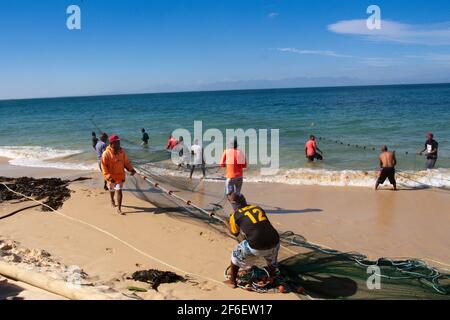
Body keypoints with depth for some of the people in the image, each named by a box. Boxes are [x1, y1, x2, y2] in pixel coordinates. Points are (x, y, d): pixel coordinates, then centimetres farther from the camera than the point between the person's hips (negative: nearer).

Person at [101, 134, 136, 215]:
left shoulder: (122, 151, -6)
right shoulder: (106, 154, -19)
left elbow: (126, 162, 5)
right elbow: (103, 166, -17)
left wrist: (131, 169, -9)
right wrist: (107, 176, -26)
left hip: (120, 175, 1)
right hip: (111, 176, -1)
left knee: (119, 191, -8)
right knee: (112, 190, 22)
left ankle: (119, 209, -1)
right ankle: (112, 200, 53)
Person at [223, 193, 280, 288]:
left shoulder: (235, 215, 8)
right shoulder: (258, 208, 19)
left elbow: (235, 233, 25)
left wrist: (227, 224, 45)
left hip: (256, 247, -4)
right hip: (275, 243, 4)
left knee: (236, 254, 25)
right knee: (272, 256, 39)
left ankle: (232, 281, 33)